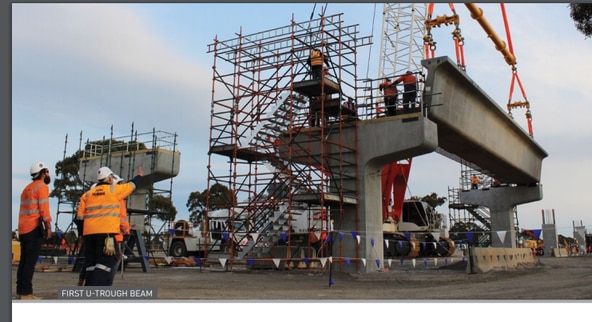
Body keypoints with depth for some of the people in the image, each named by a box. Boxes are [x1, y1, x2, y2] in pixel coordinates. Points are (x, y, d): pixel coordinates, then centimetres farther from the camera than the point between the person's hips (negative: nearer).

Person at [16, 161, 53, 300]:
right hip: (34, 228, -9)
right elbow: (44, 209, -13)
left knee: (24, 260, 11)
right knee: (30, 261, -9)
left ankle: (20, 291, 12)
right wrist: (48, 226, -10)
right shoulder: (42, 187, -4)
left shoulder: (27, 188, 22)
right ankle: (26, 293, -11)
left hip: (23, 228, 9)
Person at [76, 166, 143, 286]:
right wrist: (139, 176, 42)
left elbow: (80, 217, 14)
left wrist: (83, 234, 23)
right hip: (107, 232, -6)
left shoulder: (87, 194, 18)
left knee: (91, 265, 10)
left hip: (89, 233, 6)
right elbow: (131, 185, 23)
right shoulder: (115, 190, 6)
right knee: (104, 264, -9)